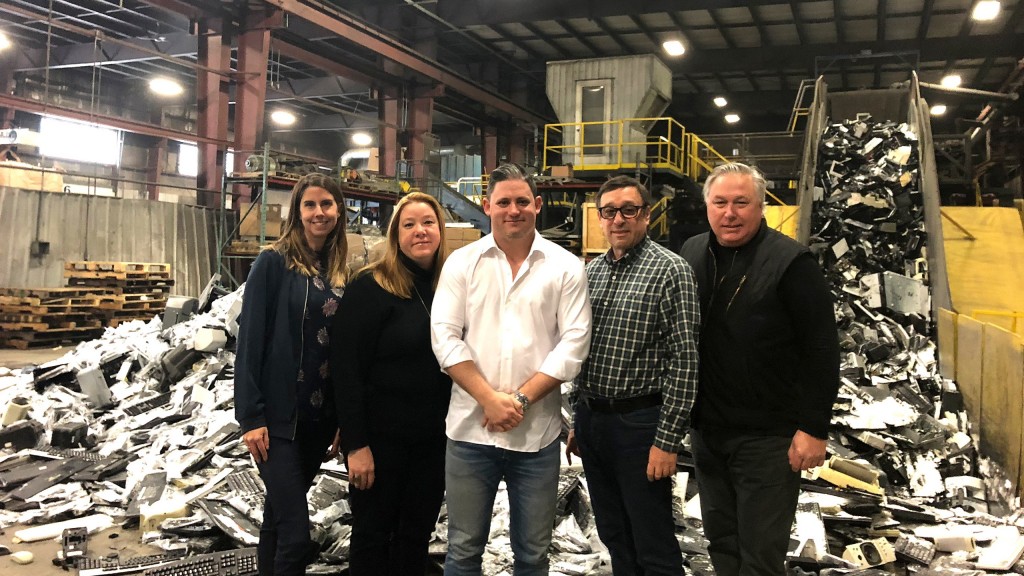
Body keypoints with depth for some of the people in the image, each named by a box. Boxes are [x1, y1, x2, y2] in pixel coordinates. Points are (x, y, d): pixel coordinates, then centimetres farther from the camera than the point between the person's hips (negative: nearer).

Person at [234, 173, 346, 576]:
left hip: (320, 417, 5)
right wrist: (250, 416, -15)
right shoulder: (274, 262, -7)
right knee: (295, 531, -7)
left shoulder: (340, 272, 9)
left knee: (280, 515, 19)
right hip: (278, 417, -5)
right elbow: (249, 340, -11)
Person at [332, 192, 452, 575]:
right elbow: (346, 368, -16)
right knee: (373, 534, 10)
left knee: (417, 535, 16)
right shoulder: (370, 288, -12)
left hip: (435, 438, 5)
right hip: (381, 437, -5)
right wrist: (355, 443, -19)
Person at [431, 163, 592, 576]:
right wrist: (490, 399, -12)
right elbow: (444, 337, -3)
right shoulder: (462, 262, 3)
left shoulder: (565, 266, 1)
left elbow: (574, 342, -4)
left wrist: (522, 398, -12)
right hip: (470, 428, 1)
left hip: (538, 432, 0)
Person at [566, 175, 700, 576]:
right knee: (613, 538, 18)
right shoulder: (592, 272, 11)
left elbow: (684, 359, -14)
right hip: (591, 419, 6)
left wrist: (668, 439, -17)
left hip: (639, 422, -6)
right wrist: (577, 421, 16)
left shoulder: (670, 271, -10)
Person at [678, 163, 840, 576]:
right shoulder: (691, 255, 6)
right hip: (706, 431, 6)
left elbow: (822, 352, -13)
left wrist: (815, 429, -16)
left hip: (769, 437, -6)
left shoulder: (791, 263, -12)